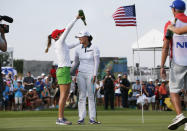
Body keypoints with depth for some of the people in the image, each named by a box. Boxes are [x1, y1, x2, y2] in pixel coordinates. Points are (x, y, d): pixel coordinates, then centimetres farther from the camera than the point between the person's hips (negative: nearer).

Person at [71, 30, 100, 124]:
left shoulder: (94, 48, -8)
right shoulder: (78, 49, 6)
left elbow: (97, 63, -12)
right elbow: (76, 63, 15)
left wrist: (95, 75, -19)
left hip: (91, 74, -4)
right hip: (81, 74, 4)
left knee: (91, 96, -5)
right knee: (81, 96, -1)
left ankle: (92, 118, -2)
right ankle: (81, 118, 0)